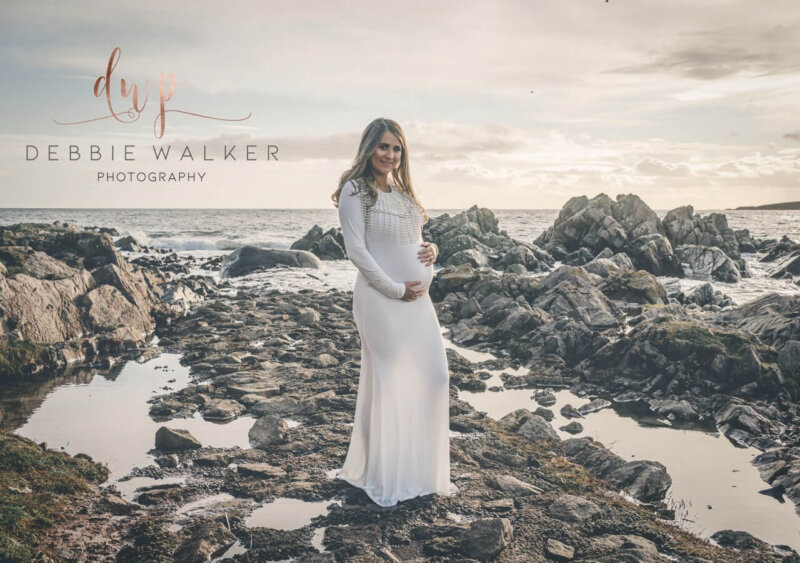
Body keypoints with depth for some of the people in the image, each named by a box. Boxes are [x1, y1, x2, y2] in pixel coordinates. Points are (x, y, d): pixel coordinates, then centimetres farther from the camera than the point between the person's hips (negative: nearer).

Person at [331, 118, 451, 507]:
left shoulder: (403, 192, 17)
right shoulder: (356, 191, -6)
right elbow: (356, 250, -13)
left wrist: (432, 249, 0)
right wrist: (396, 289, -15)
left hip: (418, 299, 8)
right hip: (381, 300, -8)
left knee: (435, 377, 8)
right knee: (387, 383, -2)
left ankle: (420, 470, 24)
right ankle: (381, 480, 14)